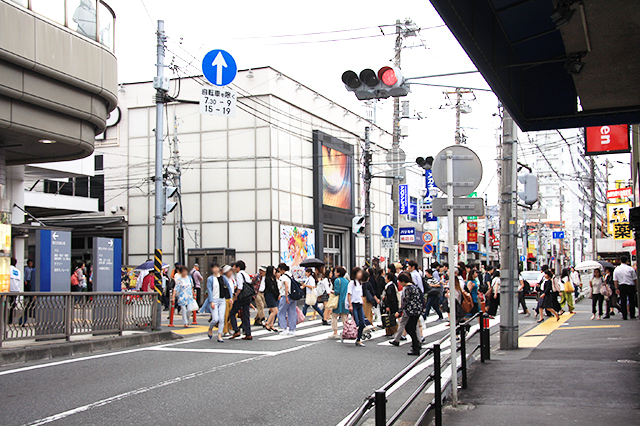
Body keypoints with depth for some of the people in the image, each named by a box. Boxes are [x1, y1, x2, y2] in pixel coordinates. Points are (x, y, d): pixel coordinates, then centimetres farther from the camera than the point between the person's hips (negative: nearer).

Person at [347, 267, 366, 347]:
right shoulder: (352, 282, -7)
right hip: (354, 304, -7)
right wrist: (350, 305, -16)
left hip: (360, 305, 7)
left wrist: (362, 303, 12)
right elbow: (349, 294, -11)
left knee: (362, 323, 1)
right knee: (356, 323, -10)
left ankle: (358, 340, 8)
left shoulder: (360, 283, 16)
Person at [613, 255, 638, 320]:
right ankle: (632, 315, 11)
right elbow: (635, 279, 0)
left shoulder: (616, 269, 1)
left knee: (623, 302, 5)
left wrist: (616, 288, 2)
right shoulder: (630, 269, -5)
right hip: (630, 286, -1)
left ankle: (624, 316, 4)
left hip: (621, 287, 1)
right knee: (631, 301, 10)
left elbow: (615, 280, -1)